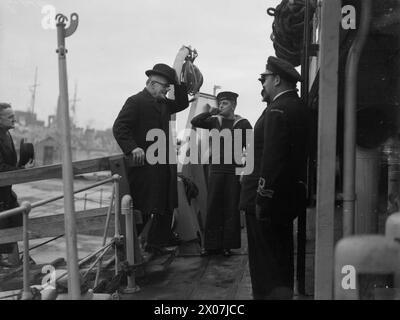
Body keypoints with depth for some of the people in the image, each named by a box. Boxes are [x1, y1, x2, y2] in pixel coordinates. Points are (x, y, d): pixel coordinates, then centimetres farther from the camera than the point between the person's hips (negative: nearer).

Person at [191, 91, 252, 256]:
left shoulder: (243, 124, 1)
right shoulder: (215, 121, 11)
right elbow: (195, 122, 3)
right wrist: (210, 112, -6)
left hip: (234, 171, -3)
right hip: (216, 170, 3)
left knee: (231, 208, 2)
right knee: (213, 207, 4)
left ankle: (228, 244, 13)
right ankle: (212, 244, 13)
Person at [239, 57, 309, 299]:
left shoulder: (278, 109, -15)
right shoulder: (298, 107, 14)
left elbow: (271, 158, -23)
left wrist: (262, 198, -20)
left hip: (269, 198, -10)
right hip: (288, 196, 10)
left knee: (265, 263, -2)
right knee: (282, 260, 20)